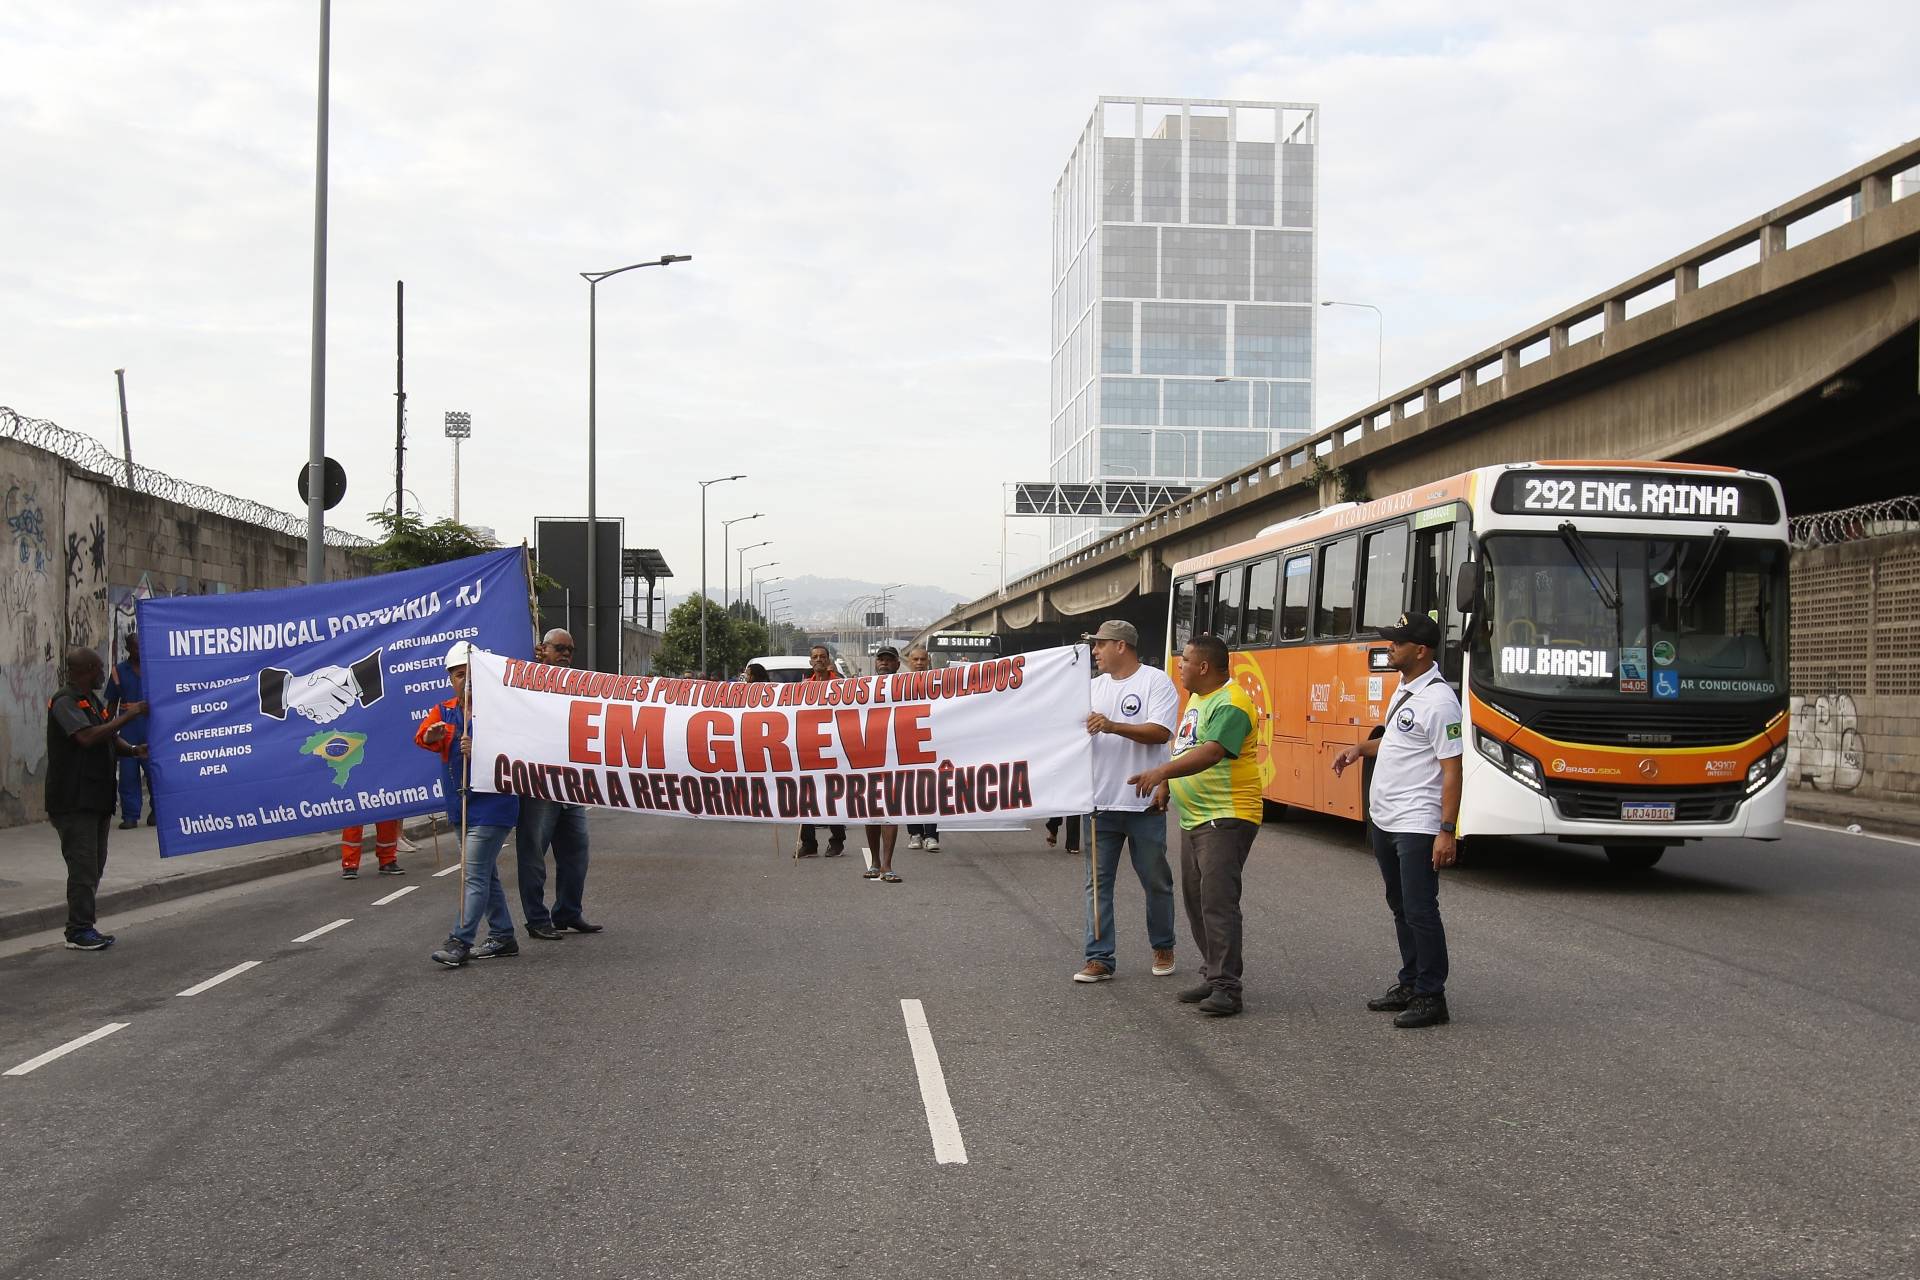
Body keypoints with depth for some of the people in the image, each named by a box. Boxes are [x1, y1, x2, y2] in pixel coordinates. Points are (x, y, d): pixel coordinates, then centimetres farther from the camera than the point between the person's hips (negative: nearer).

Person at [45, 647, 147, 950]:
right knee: (83, 866, -9)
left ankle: (84, 926, 19)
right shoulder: (66, 701, -13)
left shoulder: (91, 701, 17)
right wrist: (127, 717, -20)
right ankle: (79, 931, -5)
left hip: (97, 798, 10)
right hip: (74, 801, -10)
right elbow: (87, 737, -26)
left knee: (94, 866, 12)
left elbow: (109, 739, 21)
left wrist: (134, 749, 0)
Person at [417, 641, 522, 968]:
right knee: (486, 873, 14)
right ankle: (503, 937, 23)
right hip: (461, 805, 7)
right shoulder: (443, 712, 10)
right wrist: (432, 734, -31)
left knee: (475, 874, -11)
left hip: (492, 803, -7)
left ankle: (460, 941, -12)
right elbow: (422, 737, -8)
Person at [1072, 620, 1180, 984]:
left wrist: (1113, 726, -27)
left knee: (1156, 881, 9)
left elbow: (1160, 732, -17)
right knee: (1098, 882, 2)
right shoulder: (1095, 687, 12)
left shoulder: (1156, 681, -6)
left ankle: (1162, 948, 27)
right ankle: (1099, 959, 6)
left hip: (1144, 803, -5)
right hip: (1101, 802, 5)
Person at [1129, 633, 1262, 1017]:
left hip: (1226, 817, -10)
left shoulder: (1230, 704, -17)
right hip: (1194, 817, 11)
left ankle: (1226, 988, -12)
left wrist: (1162, 771, -39)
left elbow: (1210, 753, -30)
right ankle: (1213, 976, 21)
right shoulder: (1197, 698, 16)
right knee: (1195, 899, 13)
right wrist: (1166, 784, 12)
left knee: (1218, 900, -14)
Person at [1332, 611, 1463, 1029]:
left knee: (1420, 911, -5)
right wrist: (1361, 748, 12)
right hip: (1383, 820, 10)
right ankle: (1410, 984, 29)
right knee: (1401, 907, 18)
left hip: (1416, 826, -10)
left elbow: (1452, 769, -21)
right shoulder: (1405, 689, 10)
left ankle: (1431, 998, 2)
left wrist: (1447, 831, -24)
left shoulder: (1439, 699, -19)